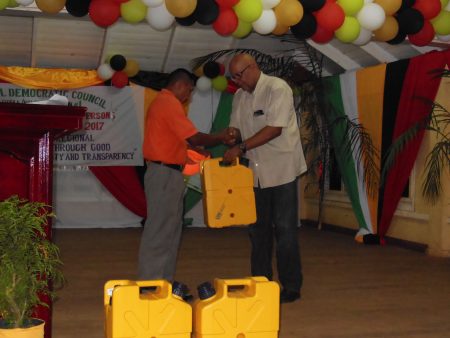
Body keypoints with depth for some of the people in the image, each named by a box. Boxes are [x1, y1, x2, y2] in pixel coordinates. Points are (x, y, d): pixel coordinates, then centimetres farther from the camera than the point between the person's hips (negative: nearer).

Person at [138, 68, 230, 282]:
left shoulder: (161, 101, 19)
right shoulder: (170, 103, -13)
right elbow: (194, 138, -18)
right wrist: (220, 138, -5)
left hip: (163, 172, 10)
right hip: (165, 174, -10)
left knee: (169, 230, 14)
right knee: (159, 232, -6)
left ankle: (163, 283, 20)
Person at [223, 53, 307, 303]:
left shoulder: (278, 88, -12)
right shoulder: (239, 96, 11)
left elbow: (274, 129, -20)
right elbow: (236, 128, 14)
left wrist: (241, 147, -22)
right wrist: (232, 136, -11)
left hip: (281, 169, -7)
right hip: (256, 171, 7)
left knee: (284, 229, -2)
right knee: (258, 229, 11)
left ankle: (291, 287, 8)